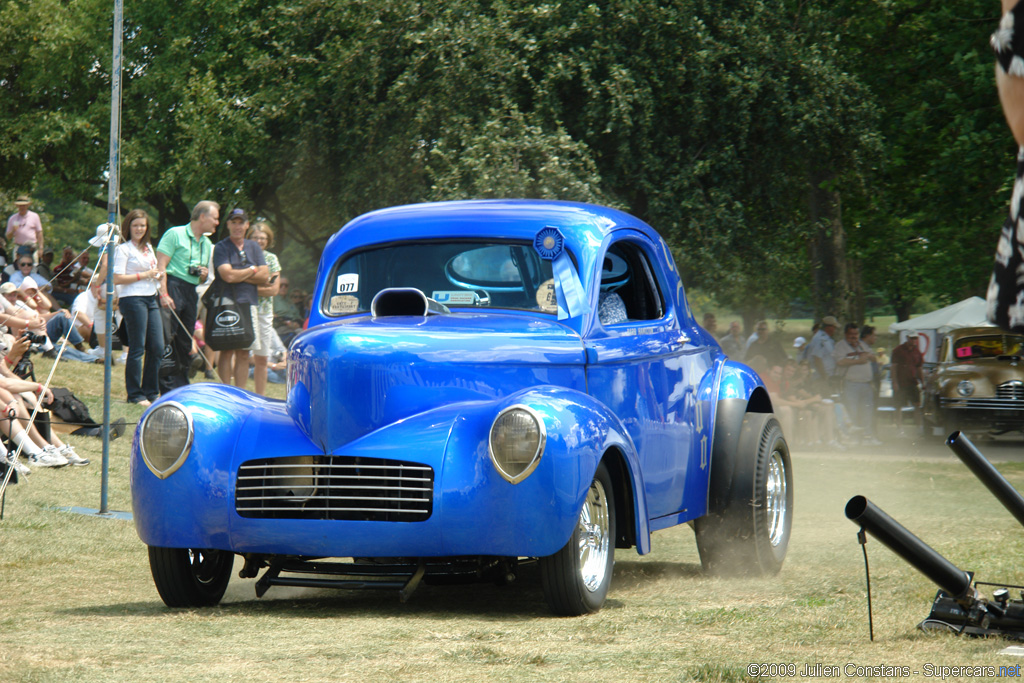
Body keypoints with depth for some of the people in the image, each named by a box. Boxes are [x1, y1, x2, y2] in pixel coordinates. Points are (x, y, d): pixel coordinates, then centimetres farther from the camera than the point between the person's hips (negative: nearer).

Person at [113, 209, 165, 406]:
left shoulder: (149, 248, 18)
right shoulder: (123, 249, -5)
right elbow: (117, 278, -13)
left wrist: (158, 276, 6)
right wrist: (145, 275, -13)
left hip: (151, 299, 7)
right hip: (132, 299, -7)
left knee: (157, 348, 4)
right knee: (137, 348, -6)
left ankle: (151, 392, 15)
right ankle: (135, 395, 1)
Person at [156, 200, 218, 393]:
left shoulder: (207, 244, 20)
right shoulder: (175, 234, -3)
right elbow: (161, 265, -10)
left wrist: (204, 274, 6)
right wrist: (164, 294, -20)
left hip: (192, 292, 7)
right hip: (173, 287, -7)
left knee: (185, 341, 7)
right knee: (168, 339, -11)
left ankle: (181, 387, 13)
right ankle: (166, 386, -10)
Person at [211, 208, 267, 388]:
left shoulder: (254, 248, 16)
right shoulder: (221, 248, 1)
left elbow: (265, 276, 5)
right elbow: (228, 275, -14)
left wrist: (239, 275, -5)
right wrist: (252, 271, 1)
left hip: (249, 304, 4)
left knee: (244, 353, 3)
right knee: (226, 351, -7)